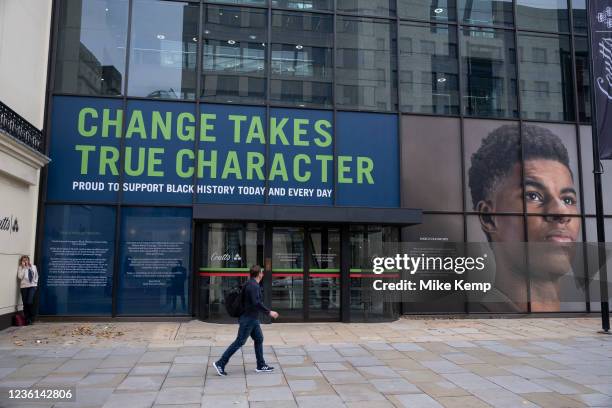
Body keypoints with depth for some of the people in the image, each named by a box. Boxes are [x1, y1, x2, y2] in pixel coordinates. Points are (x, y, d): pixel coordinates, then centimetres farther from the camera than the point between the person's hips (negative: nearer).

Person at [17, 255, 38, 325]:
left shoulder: (33, 267, 10)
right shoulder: (20, 267, 4)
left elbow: (36, 276, 20)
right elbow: (20, 277, -10)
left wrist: (35, 282, 7)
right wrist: (23, 267, -10)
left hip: (32, 286, 0)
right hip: (24, 287, 0)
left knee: (30, 302, -13)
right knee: (25, 303, 1)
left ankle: (31, 318, 3)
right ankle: (27, 319, 13)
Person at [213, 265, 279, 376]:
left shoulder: (249, 284, 11)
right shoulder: (253, 286, -19)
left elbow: (243, 299, 18)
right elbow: (256, 303, -28)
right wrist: (269, 312, -24)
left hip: (253, 318, 10)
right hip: (249, 318, -10)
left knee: (259, 339, 13)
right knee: (240, 342, -5)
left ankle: (261, 365, 20)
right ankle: (220, 363, 1)